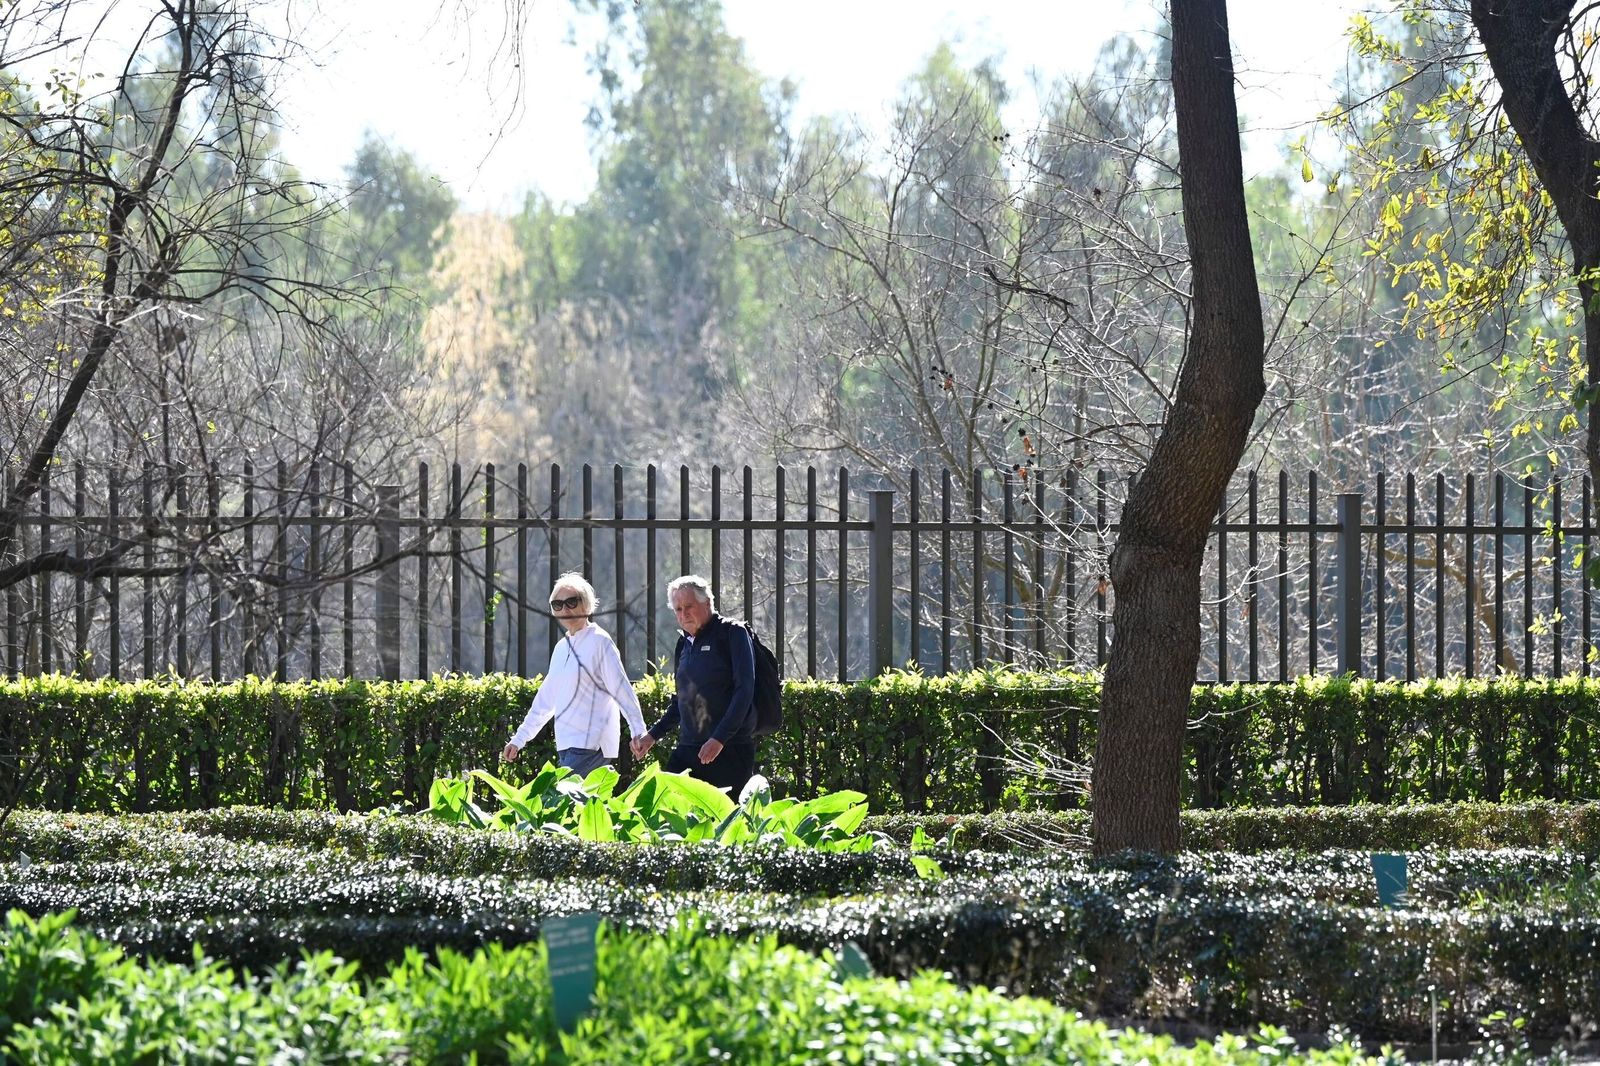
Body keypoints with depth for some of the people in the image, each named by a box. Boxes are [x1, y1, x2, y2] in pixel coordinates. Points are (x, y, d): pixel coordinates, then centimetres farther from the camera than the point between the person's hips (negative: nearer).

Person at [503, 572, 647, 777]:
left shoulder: (599, 642, -4)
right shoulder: (561, 648, 18)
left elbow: (622, 689, -9)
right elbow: (545, 699, 25)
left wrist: (639, 732, -16)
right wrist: (518, 740, 24)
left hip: (591, 744, -7)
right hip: (568, 745, 7)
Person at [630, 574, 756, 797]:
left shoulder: (732, 634, -3)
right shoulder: (685, 644, 17)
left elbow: (744, 691, -11)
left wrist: (719, 739, -19)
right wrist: (652, 735, 17)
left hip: (729, 749, -6)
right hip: (688, 750, 6)